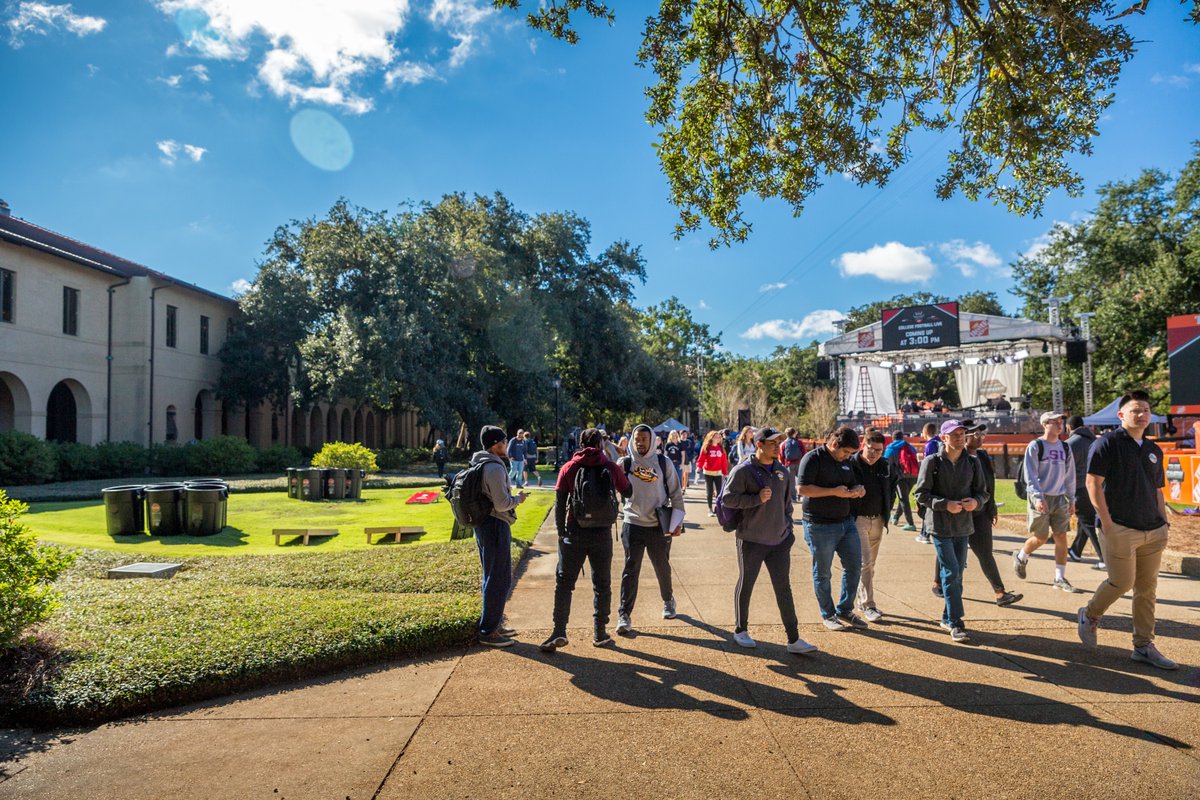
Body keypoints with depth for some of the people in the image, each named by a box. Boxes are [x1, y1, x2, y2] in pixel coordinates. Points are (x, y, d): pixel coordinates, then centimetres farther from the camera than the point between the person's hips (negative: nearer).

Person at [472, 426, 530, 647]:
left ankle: (494, 623, 29)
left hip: (484, 524, 11)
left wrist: (513, 498, 16)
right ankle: (488, 632, 2)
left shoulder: (479, 465, 13)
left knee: (493, 577, 19)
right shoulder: (495, 468, -18)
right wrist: (518, 499, -3)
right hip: (495, 525, -11)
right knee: (499, 579, -4)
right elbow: (502, 504, -21)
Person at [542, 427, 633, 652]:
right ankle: (600, 633, 18)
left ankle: (559, 632, 1)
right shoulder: (611, 467, -1)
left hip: (574, 534, -1)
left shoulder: (569, 468, -2)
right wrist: (624, 472, 28)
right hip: (602, 534, 1)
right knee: (602, 584, 13)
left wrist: (561, 531, 5)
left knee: (564, 583, 8)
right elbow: (627, 492, 12)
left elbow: (559, 503, -3)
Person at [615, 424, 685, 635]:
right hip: (633, 525, -1)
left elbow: (676, 493, 3)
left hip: (659, 526, 1)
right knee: (631, 569, -3)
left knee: (662, 567, 16)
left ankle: (668, 601, 42)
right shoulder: (625, 463, -2)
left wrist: (677, 521, -2)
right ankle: (624, 615, 2)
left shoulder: (663, 463, -1)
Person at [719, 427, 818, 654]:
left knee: (784, 589, 7)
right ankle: (741, 630, 27)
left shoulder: (783, 472, 9)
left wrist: (788, 526, 13)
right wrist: (757, 499, -22)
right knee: (745, 585, 9)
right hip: (751, 540, -5)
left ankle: (794, 639, 12)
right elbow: (727, 498, -16)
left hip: (779, 541, 5)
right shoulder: (743, 470, -11)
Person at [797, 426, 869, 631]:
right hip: (820, 526, -7)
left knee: (854, 566, 9)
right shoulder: (813, 458, -12)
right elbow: (802, 489, -20)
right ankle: (828, 615, 21)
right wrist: (834, 492, -23)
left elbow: (853, 484, 20)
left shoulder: (845, 461, 12)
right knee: (822, 574, 5)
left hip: (846, 522, 7)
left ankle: (845, 610, 25)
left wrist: (858, 490, -5)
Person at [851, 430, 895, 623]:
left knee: (870, 564, 14)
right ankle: (868, 605, -4)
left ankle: (861, 599, 27)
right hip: (858, 519, -6)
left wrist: (887, 510, 14)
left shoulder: (885, 466, 5)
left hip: (878, 520, 6)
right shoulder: (851, 465, -13)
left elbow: (891, 487, 20)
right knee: (865, 563, -9)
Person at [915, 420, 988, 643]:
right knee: (951, 572, -8)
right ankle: (956, 624, -2)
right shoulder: (932, 462, -7)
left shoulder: (973, 462, 6)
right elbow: (922, 494, -8)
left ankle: (947, 617, 26)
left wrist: (976, 501, -12)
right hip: (940, 526, -5)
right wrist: (946, 504, -21)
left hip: (964, 526, 5)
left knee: (958, 573, 12)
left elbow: (982, 491, 11)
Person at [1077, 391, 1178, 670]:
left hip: (1152, 532, 7)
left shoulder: (1154, 450, 15)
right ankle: (1090, 615, 22)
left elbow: (1157, 490, 21)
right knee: (1122, 582, -4)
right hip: (1120, 529, -7)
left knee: (1147, 589, 9)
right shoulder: (1108, 443, -6)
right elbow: (1093, 482, -11)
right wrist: (1107, 522, -15)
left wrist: (1164, 523, 12)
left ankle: (1144, 646, 17)